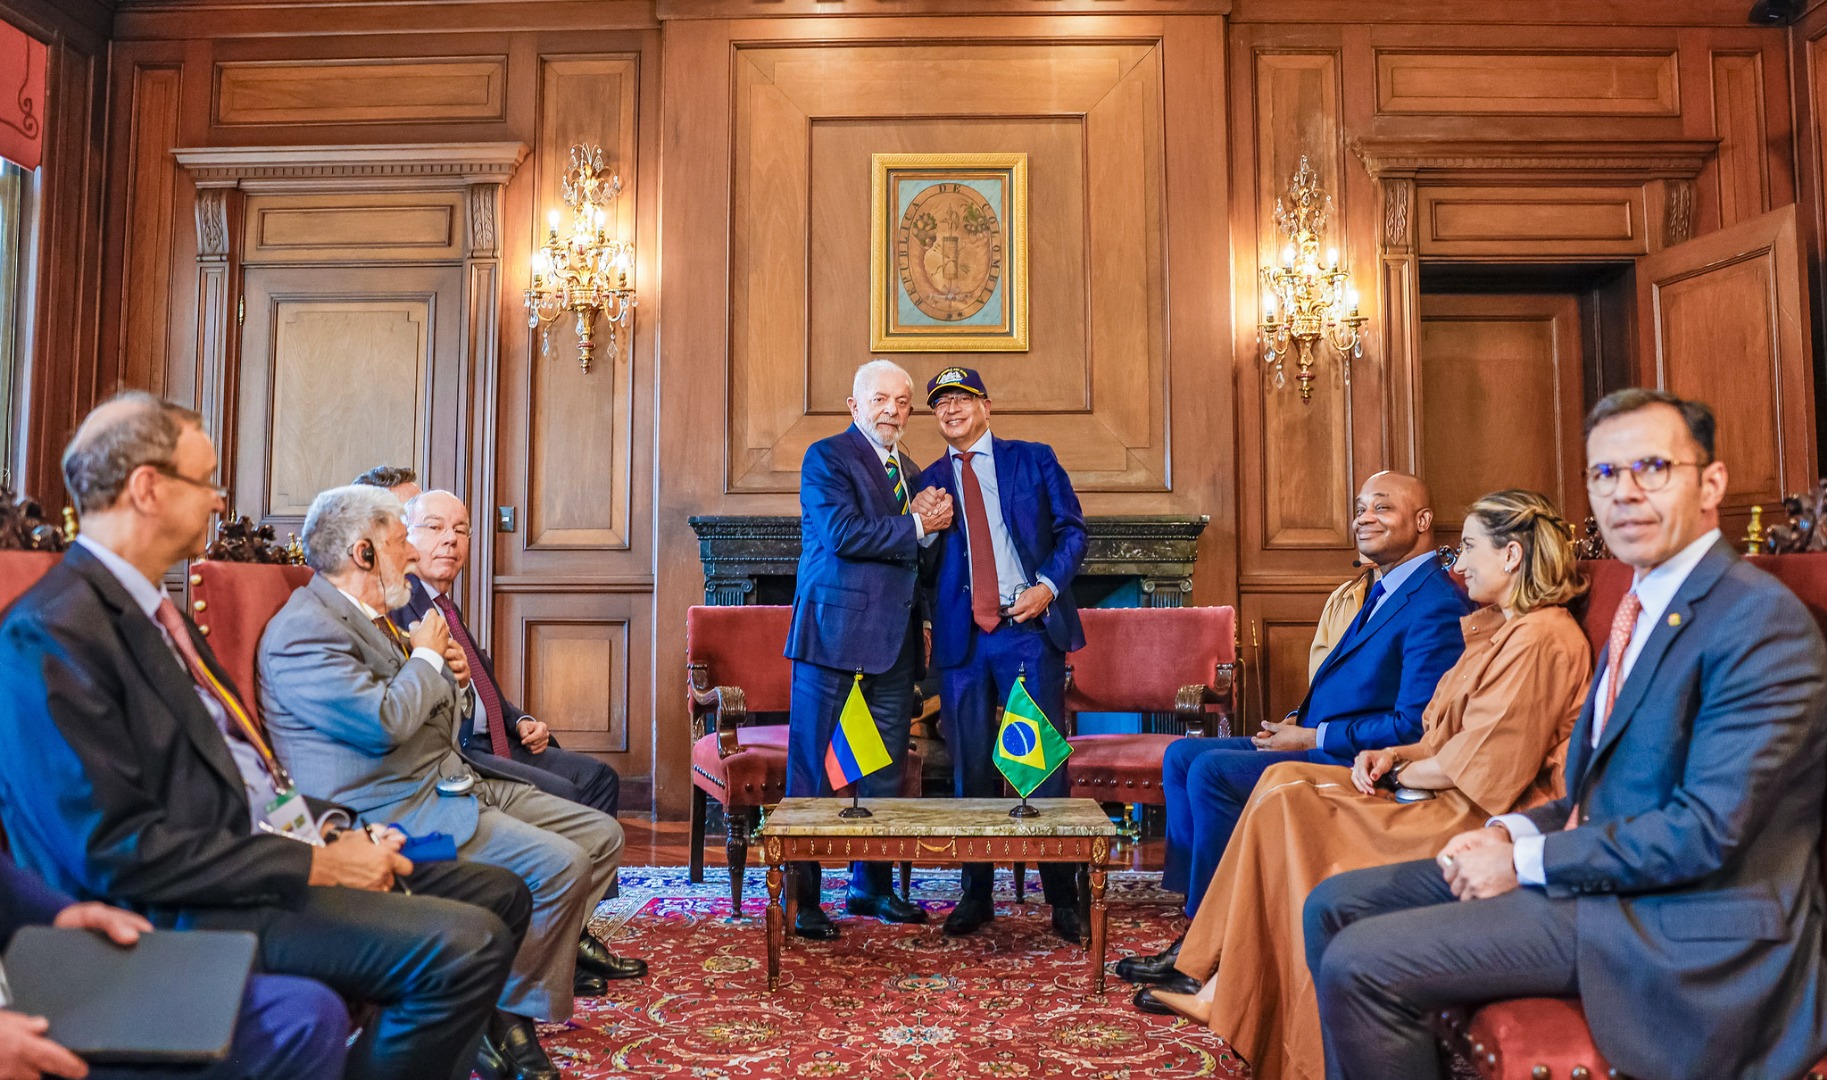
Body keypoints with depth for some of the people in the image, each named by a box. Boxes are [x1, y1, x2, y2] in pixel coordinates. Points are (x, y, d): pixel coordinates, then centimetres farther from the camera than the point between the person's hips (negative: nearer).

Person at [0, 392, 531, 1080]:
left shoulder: (152, 610, 16)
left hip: (258, 856, 10)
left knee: (500, 895, 9)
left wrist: (335, 837, 3)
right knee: (463, 943, -26)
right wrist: (314, 865, -18)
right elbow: (112, 849, -20)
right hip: (184, 914, -10)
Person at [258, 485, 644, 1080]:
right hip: (394, 811, -10)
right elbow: (384, 723, -26)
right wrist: (427, 658, -9)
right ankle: (510, 1013, -6)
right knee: (559, 863, -24)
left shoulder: (369, 617, 18)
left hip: (451, 781, 10)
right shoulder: (304, 628, -14)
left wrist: (449, 678, 5)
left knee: (601, 833, 4)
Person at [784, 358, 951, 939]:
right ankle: (801, 897, 7)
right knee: (813, 768, -2)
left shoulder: (910, 471, 20)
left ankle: (872, 887, 24)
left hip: (894, 638, 8)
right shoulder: (826, 457, -3)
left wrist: (928, 519, -2)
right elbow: (842, 533, -17)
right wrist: (915, 527, -9)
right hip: (836, 630, -7)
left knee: (885, 771, 12)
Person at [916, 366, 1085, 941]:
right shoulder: (930, 481, 14)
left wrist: (1049, 585, -10)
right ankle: (975, 894, 18)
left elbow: (1072, 530, 5)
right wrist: (926, 529, -8)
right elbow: (921, 571, 12)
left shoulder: (1034, 459, 8)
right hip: (961, 636, 2)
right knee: (971, 768, 7)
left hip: (1029, 629, -2)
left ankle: (1063, 898, 9)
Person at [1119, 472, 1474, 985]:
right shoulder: (1384, 591, 16)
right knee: (1182, 756, 4)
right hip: (1316, 741, 11)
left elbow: (1414, 726, -22)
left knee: (1212, 770, -24)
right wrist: (1297, 722, 4)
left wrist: (1312, 737, -17)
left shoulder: (1436, 607, -16)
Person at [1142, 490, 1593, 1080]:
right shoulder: (1499, 629, 18)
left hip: (1477, 821, -10)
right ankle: (1218, 985, -6)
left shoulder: (1543, 640, -15)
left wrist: (1402, 771, -6)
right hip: (1450, 796, 10)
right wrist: (1393, 756, 1)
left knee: (1289, 802, -15)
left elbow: (1484, 763, -19)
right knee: (1283, 783, -5)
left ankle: (1222, 991, -2)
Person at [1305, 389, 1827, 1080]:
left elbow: (1708, 829, -23)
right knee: (1335, 906, 5)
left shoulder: (1760, 619, -17)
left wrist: (1527, 861, -16)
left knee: (1359, 965, -20)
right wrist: (1511, 834, -1)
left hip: (1680, 928, -9)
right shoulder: (1647, 608, 13)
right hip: (1606, 869, 9)